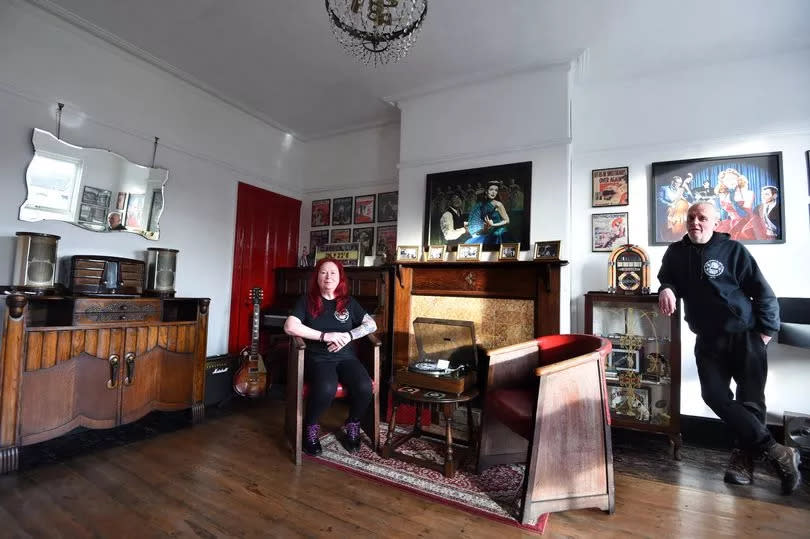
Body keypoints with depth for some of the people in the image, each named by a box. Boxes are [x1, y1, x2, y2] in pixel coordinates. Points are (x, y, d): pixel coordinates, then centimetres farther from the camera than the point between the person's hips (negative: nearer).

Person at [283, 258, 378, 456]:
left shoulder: (349, 302, 11)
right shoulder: (306, 300, 3)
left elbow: (371, 324, 6)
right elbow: (289, 327, -12)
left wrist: (348, 336, -12)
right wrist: (325, 336, -17)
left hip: (346, 357, 3)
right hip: (318, 358, -3)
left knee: (364, 387, -26)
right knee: (326, 388, -35)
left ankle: (353, 425, 7)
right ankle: (310, 427, -2)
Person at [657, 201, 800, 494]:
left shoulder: (732, 249, -5)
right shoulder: (676, 252, 4)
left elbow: (763, 292, -2)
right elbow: (667, 279, 16)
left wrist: (766, 331, -4)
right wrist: (666, 289, -8)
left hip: (744, 335, -2)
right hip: (708, 340, 2)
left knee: (751, 400, 2)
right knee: (715, 395, -11)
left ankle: (744, 456, 21)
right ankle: (775, 451, 3)